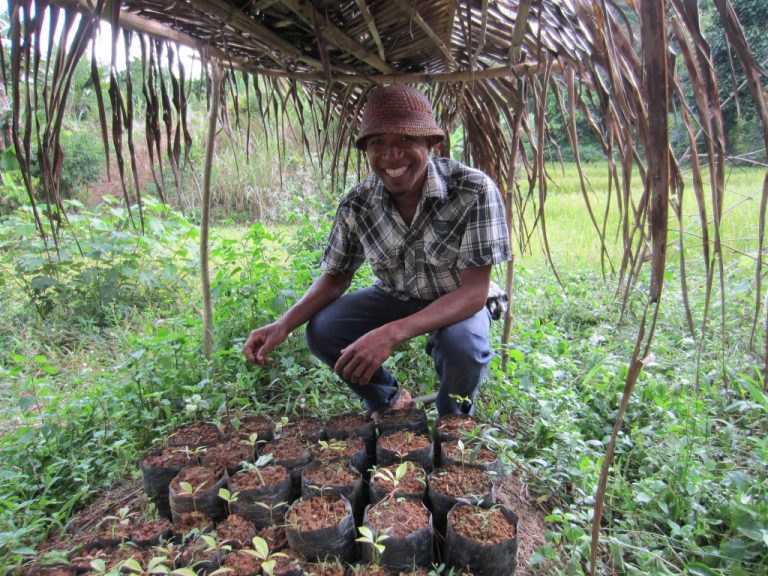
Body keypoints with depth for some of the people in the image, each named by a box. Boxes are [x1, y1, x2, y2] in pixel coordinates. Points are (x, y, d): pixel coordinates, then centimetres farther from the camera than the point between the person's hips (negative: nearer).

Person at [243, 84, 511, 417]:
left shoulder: (475, 191, -28)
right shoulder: (357, 205, -16)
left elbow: (475, 290, -30)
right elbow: (336, 277, -3)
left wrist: (392, 333, -45)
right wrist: (285, 324, -23)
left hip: (458, 302, -3)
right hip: (394, 296, 3)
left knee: (463, 345, -35)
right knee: (321, 332, -19)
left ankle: (452, 420, 3)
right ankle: (389, 402, 11)